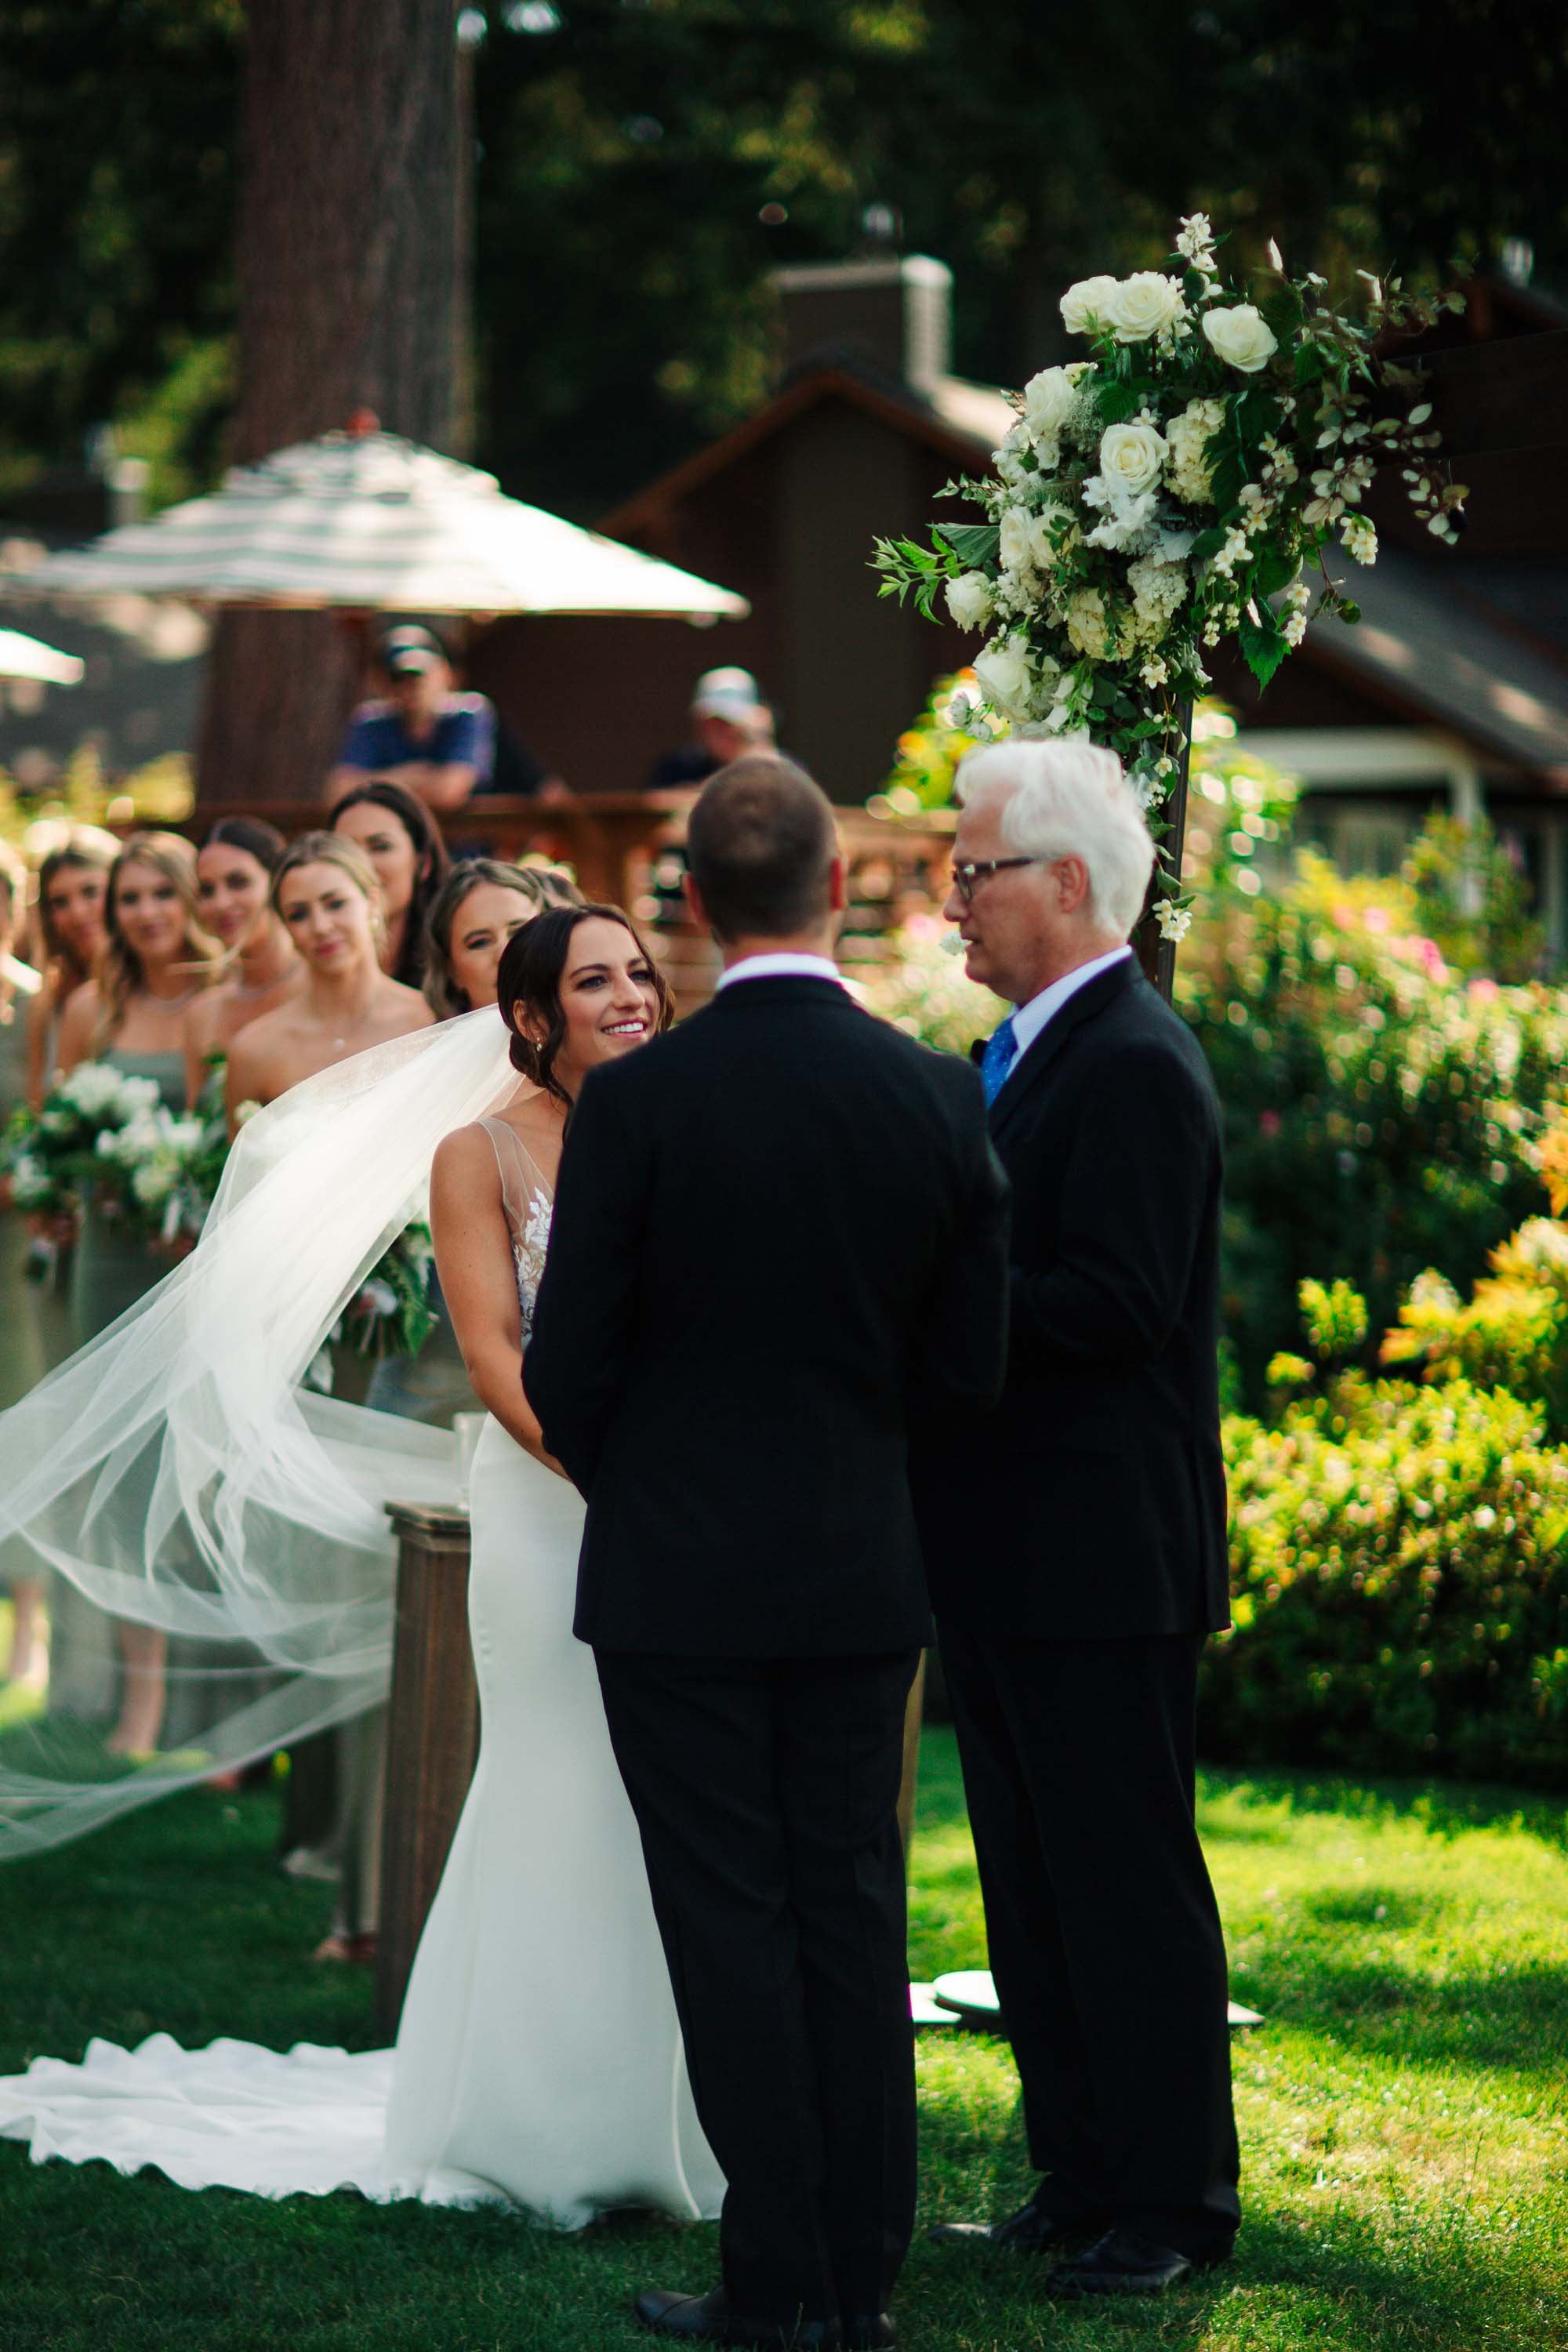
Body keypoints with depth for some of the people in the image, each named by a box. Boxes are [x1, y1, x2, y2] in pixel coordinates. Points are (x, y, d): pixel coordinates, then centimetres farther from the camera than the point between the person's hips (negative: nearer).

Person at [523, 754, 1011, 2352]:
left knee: (731, 1922, 2)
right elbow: (970, 1363, 2)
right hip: (861, 1571, 3)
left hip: (680, 1575, -3)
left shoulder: (636, 1102, -14)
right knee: (851, 1909, 10)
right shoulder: (935, 1096, -5)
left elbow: (566, 1372, -9)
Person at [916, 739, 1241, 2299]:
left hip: (1101, 1565, -10)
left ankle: (1171, 2201, 5)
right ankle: (1081, 2186, 21)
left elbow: (1117, 1305, -23)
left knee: (1127, 1882, -3)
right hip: (1011, 1564, 10)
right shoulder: (1026, 1057, 16)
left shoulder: (1135, 1065, -15)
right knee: (1033, 1891, 14)